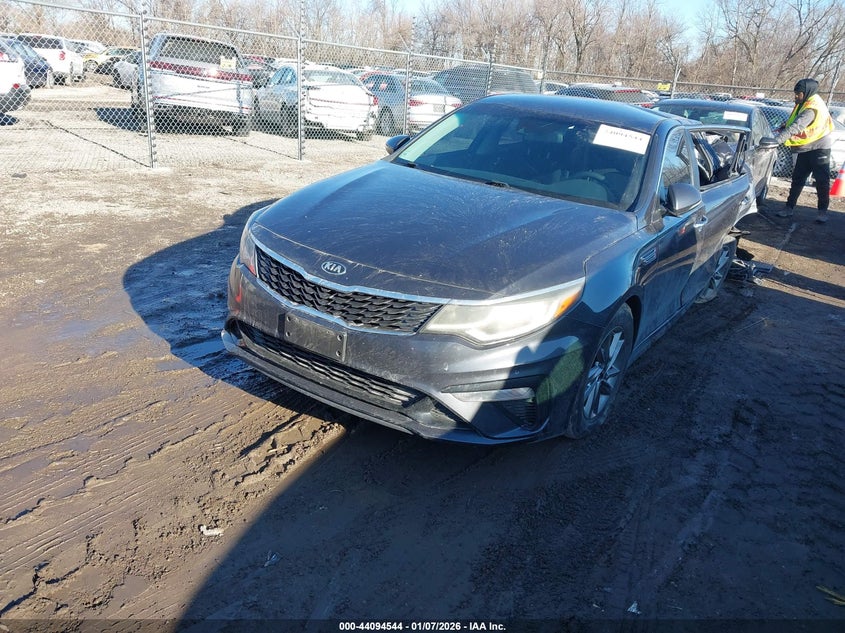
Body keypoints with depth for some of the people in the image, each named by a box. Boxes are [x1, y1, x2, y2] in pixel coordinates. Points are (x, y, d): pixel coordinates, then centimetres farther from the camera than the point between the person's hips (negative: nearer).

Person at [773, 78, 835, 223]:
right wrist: (781, 129, -7)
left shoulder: (813, 107, -24)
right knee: (797, 179, 8)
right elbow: (792, 122, 12)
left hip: (819, 148, -9)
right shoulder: (804, 105, 5)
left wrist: (779, 138, -43)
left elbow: (797, 126, -35)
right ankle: (789, 207, 12)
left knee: (822, 181, -1)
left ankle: (823, 211, 6)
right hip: (806, 149, 9)